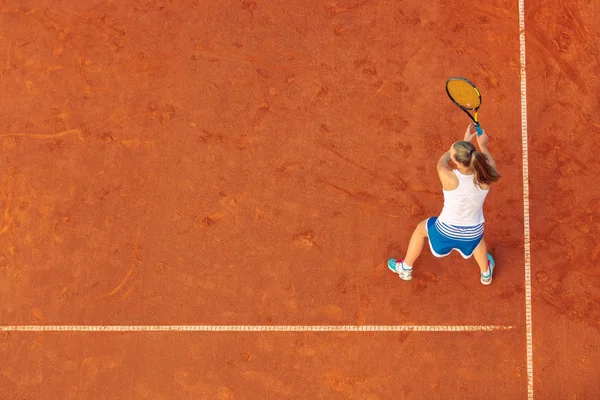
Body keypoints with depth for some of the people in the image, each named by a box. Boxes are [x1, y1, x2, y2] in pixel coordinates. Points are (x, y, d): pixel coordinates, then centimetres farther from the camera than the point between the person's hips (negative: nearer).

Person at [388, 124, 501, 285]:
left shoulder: (449, 178, -33)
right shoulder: (485, 177, -25)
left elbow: (442, 162, -7)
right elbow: (490, 164, 2)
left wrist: (465, 140, 1)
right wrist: (482, 145, 17)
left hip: (446, 233, -2)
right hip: (472, 235, 2)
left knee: (421, 228, 32)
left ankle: (405, 269, 53)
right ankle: (486, 273, 64)